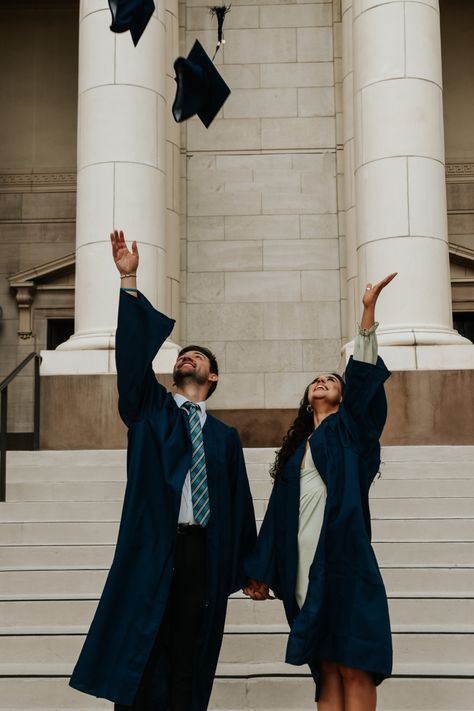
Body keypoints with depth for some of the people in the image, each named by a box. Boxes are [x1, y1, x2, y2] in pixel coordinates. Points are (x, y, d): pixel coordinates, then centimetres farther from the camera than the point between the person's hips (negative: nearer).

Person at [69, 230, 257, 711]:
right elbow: (133, 352, -2)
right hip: (150, 549, -2)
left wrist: (249, 566, 8)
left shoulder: (224, 436, 15)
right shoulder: (149, 410, 11)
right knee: (138, 661, -4)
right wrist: (129, 281, -10)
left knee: (187, 662, 3)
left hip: (203, 550, 2)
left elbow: (240, 504, 13)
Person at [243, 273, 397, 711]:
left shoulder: (348, 432, 12)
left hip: (345, 561, -4)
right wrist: (261, 572, 13)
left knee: (352, 668, -8)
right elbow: (278, 515, 19)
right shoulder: (295, 452, 23)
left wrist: (369, 311, -12)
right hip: (305, 569, 5)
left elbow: (364, 377, -3)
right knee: (326, 669, 3)